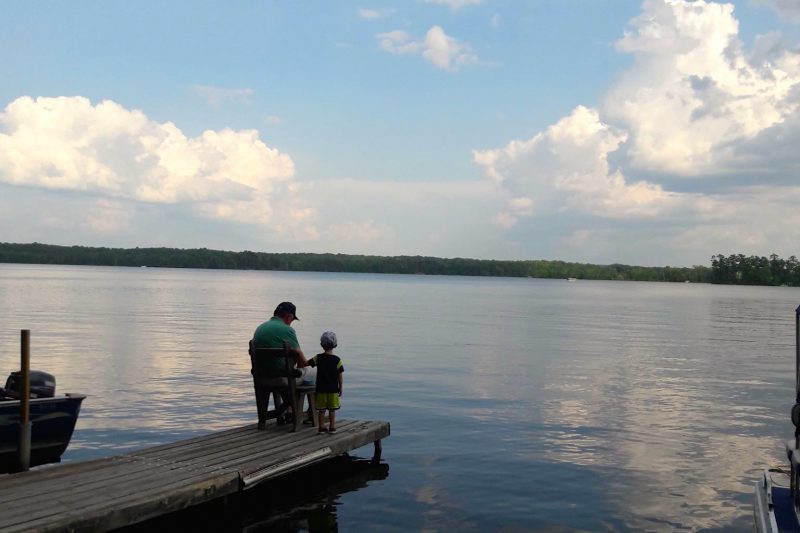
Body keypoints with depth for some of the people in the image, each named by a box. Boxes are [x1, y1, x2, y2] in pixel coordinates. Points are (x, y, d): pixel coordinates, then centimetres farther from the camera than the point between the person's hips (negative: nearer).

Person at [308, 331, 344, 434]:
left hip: (321, 389, 0)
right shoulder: (337, 360, -7)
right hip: (333, 389, 0)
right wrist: (340, 388, 6)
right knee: (332, 410, 8)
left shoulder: (318, 358, -6)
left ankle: (321, 427, 10)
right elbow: (340, 376, -4)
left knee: (321, 410, 8)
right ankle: (332, 427, 10)